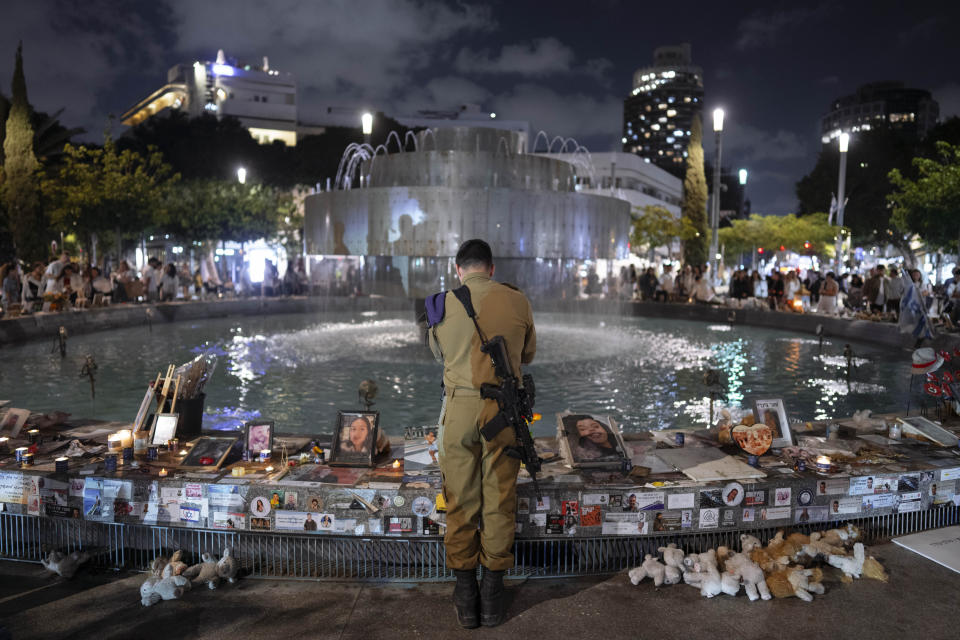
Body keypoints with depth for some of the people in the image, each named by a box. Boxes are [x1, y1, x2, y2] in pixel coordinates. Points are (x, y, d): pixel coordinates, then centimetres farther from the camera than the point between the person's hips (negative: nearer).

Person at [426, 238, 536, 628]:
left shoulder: (442, 305, -1)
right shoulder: (517, 302, -2)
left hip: (459, 408, 0)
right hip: (503, 409, 0)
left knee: (461, 501, 10)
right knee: (499, 501, 10)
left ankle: (465, 595, 19)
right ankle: (493, 593, 20)